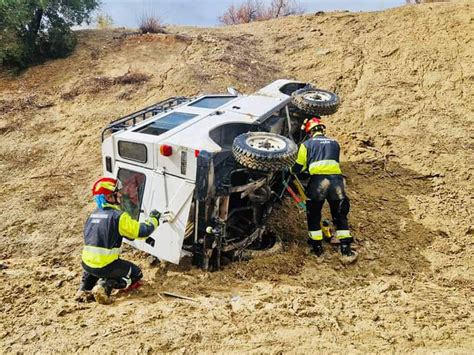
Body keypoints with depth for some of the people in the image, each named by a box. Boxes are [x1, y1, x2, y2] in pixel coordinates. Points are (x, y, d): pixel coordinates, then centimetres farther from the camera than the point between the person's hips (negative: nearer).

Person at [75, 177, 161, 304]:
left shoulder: (94, 214, 8)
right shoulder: (118, 216, -15)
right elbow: (142, 231, -13)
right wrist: (153, 219, 5)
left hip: (86, 264, 7)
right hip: (106, 266, -7)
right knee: (136, 273, 14)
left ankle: (84, 289, 17)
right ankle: (106, 285, -7)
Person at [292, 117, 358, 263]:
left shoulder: (307, 144, 11)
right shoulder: (334, 143, 22)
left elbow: (298, 167, 13)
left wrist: (291, 171, 34)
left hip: (318, 180, -3)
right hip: (336, 179, 3)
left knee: (313, 215, 15)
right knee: (340, 216, 12)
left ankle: (317, 247, 19)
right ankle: (346, 251, 9)